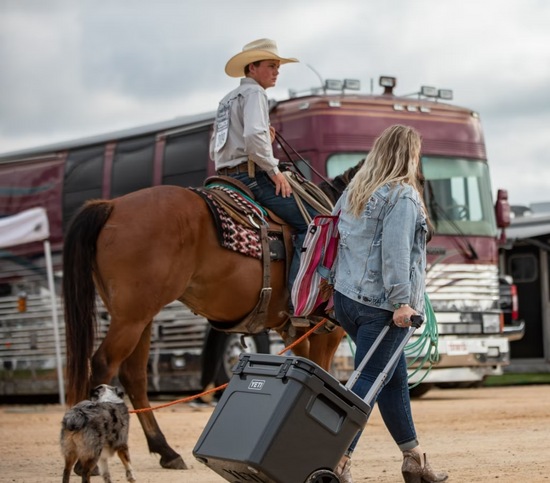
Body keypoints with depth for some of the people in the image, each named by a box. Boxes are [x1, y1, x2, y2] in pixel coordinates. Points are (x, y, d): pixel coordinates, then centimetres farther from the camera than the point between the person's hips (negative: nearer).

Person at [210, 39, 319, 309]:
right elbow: (254, 135, -24)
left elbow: (215, 150, 23)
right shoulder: (254, 92, -4)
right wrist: (274, 170, -14)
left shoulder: (227, 100, 26)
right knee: (312, 222, -14)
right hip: (251, 175, -10)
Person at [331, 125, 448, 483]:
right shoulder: (402, 196, -11)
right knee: (368, 381, -7)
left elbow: (335, 235, 19)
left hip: (345, 298, 8)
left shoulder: (355, 190, 14)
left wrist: (333, 282, 26)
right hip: (380, 304, -8)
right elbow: (395, 252, -19)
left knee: (395, 377, 16)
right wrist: (401, 302, -20)